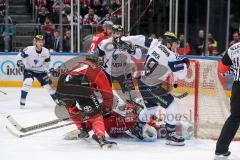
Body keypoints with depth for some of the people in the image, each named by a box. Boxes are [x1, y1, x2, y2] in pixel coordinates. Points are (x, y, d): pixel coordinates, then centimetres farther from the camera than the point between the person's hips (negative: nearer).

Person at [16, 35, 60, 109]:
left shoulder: (46, 51, -13)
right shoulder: (29, 49, -26)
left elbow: (47, 61, 5)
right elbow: (20, 55, -18)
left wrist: (46, 70, 10)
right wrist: (19, 62, -36)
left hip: (40, 70, 3)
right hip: (29, 69, -3)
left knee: (48, 85, 3)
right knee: (27, 82, -29)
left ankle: (57, 101, 22)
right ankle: (22, 102, -20)